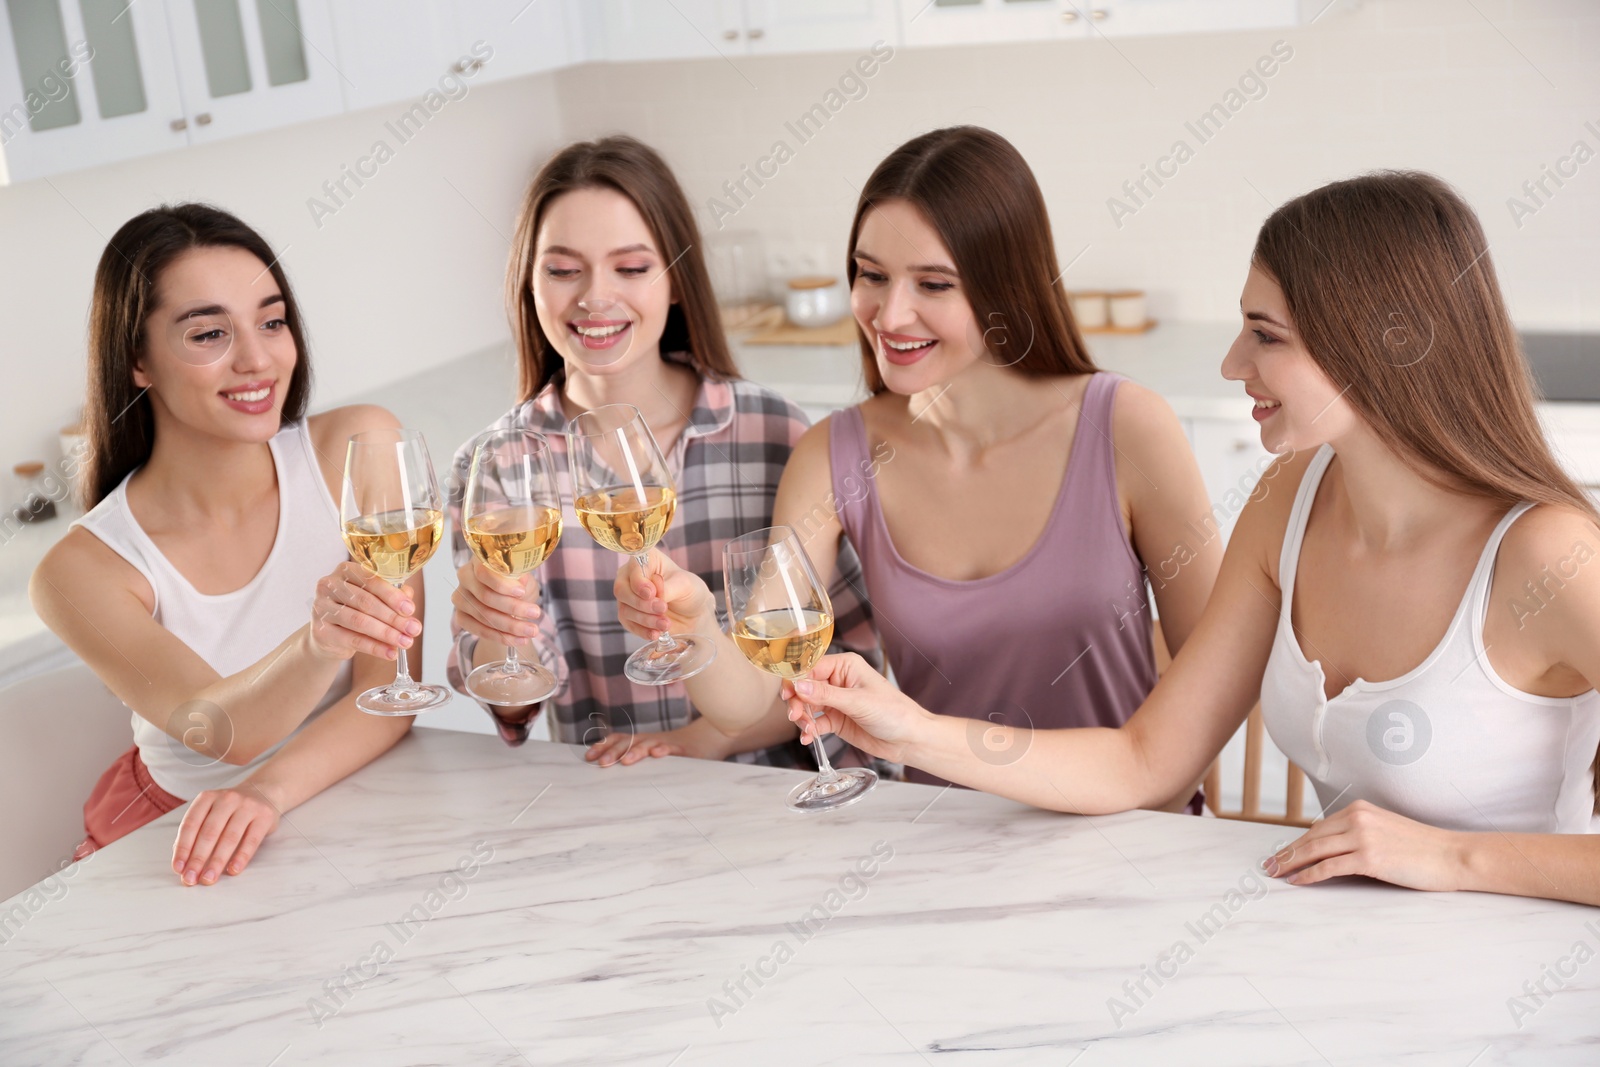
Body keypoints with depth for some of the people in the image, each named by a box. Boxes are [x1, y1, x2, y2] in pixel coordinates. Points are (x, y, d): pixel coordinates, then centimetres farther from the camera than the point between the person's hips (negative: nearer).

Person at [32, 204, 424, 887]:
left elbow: (392, 688, -11)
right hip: (174, 841, -1)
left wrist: (271, 789, -29)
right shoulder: (81, 573, -10)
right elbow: (223, 731, -24)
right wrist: (319, 643, -46)